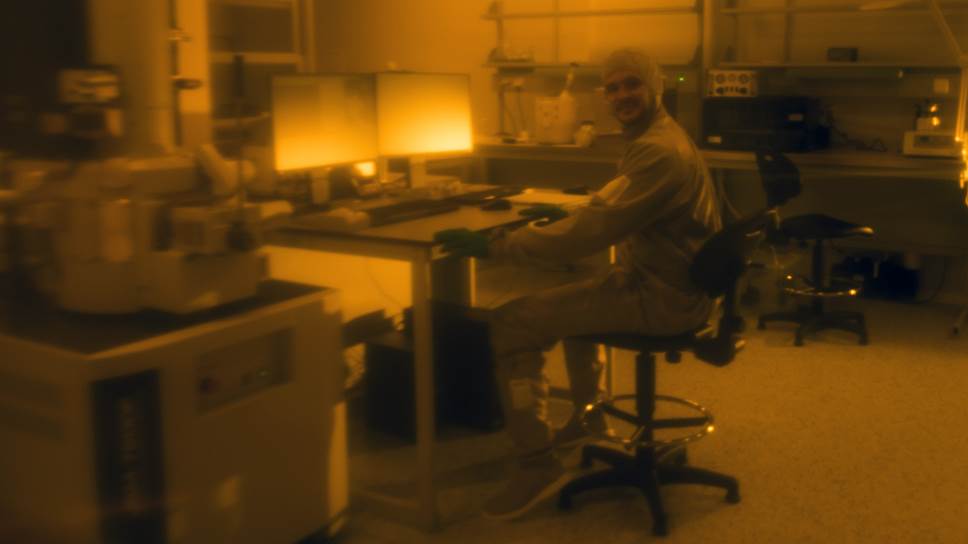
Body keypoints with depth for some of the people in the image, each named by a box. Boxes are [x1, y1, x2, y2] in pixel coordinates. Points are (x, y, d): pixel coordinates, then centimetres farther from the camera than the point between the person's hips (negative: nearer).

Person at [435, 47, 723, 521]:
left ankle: (538, 464, -9)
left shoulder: (657, 150, -22)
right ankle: (587, 420, 43)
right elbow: (615, 197, 30)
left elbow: (594, 230, -30)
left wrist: (496, 246, -30)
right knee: (571, 295, 36)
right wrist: (562, 212, 14)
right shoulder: (656, 137, 14)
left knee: (510, 325, -14)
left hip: (661, 298, -11)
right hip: (668, 282, 11)